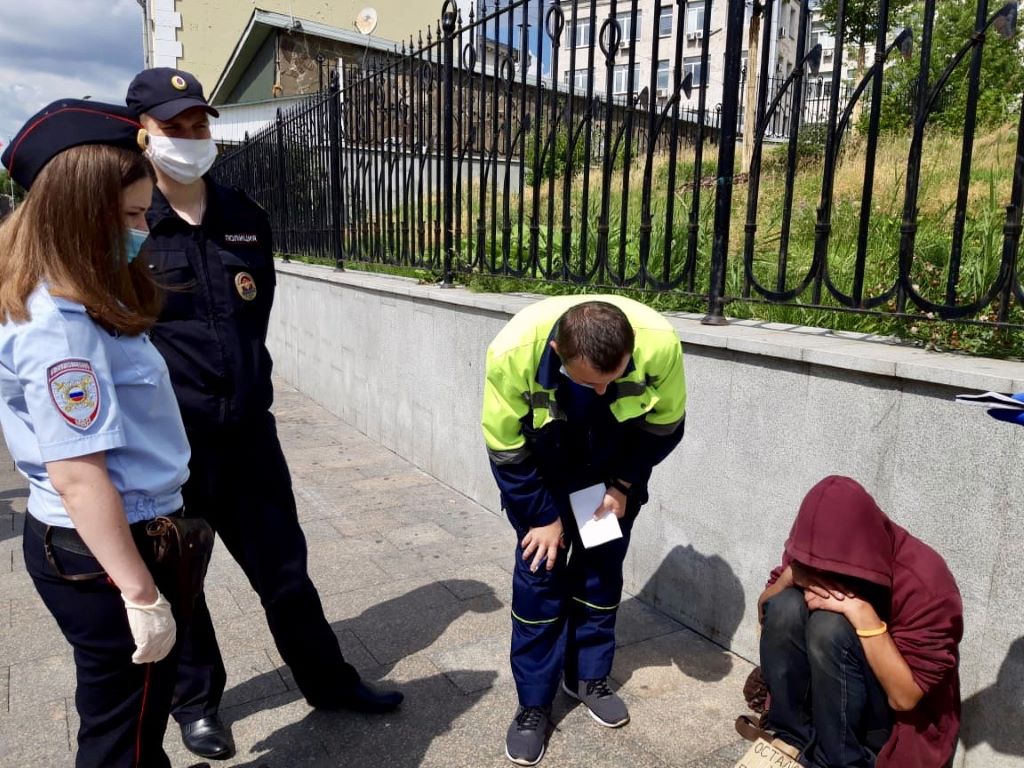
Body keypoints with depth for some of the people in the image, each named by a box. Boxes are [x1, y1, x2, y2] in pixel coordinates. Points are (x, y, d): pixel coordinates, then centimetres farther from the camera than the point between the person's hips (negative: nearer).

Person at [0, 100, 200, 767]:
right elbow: (78, 476, -26)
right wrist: (141, 595, -23)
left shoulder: (75, 304, 7)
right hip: (105, 552, -9)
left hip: (106, 538, 9)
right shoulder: (58, 328, -24)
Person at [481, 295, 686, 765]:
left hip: (615, 470, 2)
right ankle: (534, 703, 15)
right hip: (541, 469, -1)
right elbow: (504, 448, -21)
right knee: (539, 570, -2)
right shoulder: (513, 351, -37)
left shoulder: (660, 343, -33)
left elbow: (665, 425, -11)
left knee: (603, 570, 9)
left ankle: (589, 677, 31)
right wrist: (542, 515, -14)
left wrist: (624, 485, -11)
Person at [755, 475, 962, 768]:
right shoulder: (814, 555, -12)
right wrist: (789, 577, -26)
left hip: (902, 720, -4)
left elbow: (905, 696, -26)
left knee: (831, 626, -31)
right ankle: (790, 739, -10)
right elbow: (765, 615, -6)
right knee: (785, 607, -24)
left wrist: (863, 613, -36)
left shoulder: (923, 583, -26)